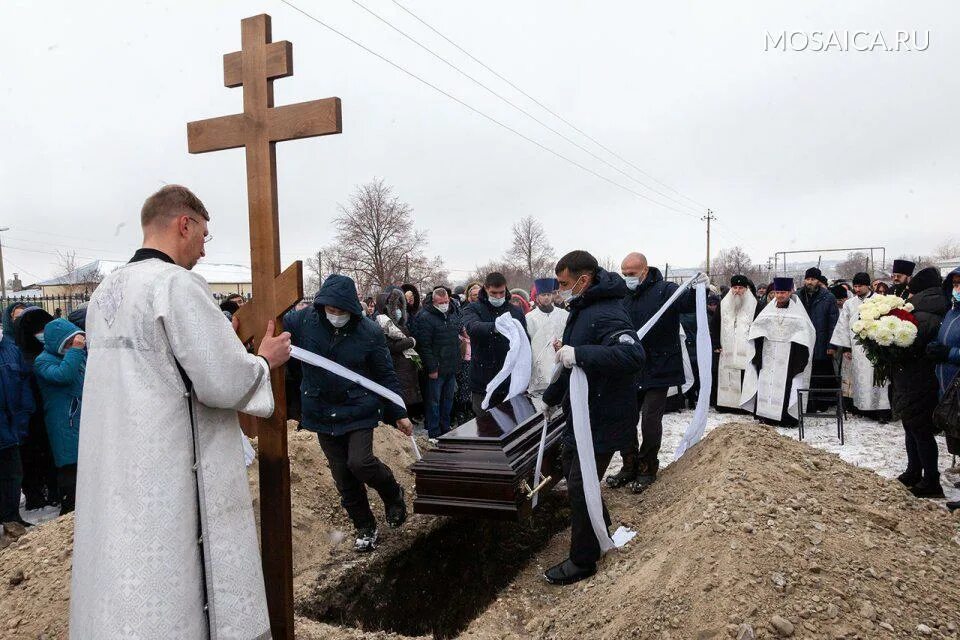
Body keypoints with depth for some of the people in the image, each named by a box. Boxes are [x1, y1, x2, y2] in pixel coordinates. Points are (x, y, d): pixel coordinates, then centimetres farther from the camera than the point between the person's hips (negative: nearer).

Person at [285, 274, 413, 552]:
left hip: (359, 410, -3)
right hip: (323, 412, 3)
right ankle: (365, 529, 29)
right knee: (342, 476, 9)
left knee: (359, 462, -19)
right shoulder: (303, 321, -9)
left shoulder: (369, 331, -12)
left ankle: (393, 494, 14)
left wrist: (399, 413, -3)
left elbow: (386, 375, -4)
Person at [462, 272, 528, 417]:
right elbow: (472, 327, -24)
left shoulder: (516, 312, 8)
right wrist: (495, 327, -45)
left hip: (511, 382, 2)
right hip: (483, 382, -2)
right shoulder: (473, 309, -1)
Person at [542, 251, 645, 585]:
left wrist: (580, 353, -42)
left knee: (579, 485, -2)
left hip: (603, 418, -10)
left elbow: (633, 355, -42)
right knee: (570, 464, 25)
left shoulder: (607, 315, -25)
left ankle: (583, 560, 17)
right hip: (584, 411, 10)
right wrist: (553, 395, 30)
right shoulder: (581, 309, 8)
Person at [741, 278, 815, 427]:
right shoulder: (769, 309, 9)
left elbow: (806, 330, -2)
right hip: (769, 354, 3)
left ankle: (788, 417, 0)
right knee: (766, 383, 1)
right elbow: (756, 326, 10)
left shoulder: (797, 310, 1)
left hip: (788, 356, -3)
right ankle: (767, 415, 7)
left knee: (786, 385, -6)